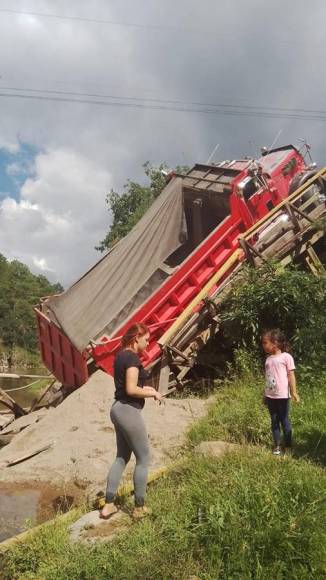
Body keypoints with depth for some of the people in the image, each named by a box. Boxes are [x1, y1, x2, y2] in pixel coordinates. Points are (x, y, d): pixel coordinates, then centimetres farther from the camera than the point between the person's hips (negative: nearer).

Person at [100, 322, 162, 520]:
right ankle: (139, 507, 16)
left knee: (122, 457, 18)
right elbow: (131, 390, -22)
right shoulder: (132, 358, -17)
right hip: (129, 411, -10)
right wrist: (153, 393, -9)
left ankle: (108, 505, 22)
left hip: (119, 409, 10)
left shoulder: (121, 355, 12)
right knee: (144, 459, 5)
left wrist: (145, 388, 13)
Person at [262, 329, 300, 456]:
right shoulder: (268, 359, 9)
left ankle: (287, 446, 16)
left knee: (284, 421, 4)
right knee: (274, 421, 11)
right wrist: (265, 395, 15)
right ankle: (277, 446, 20)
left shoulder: (286, 357, -8)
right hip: (270, 396, 6)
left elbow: (291, 376, -7)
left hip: (282, 396, -5)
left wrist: (294, 393, -11)